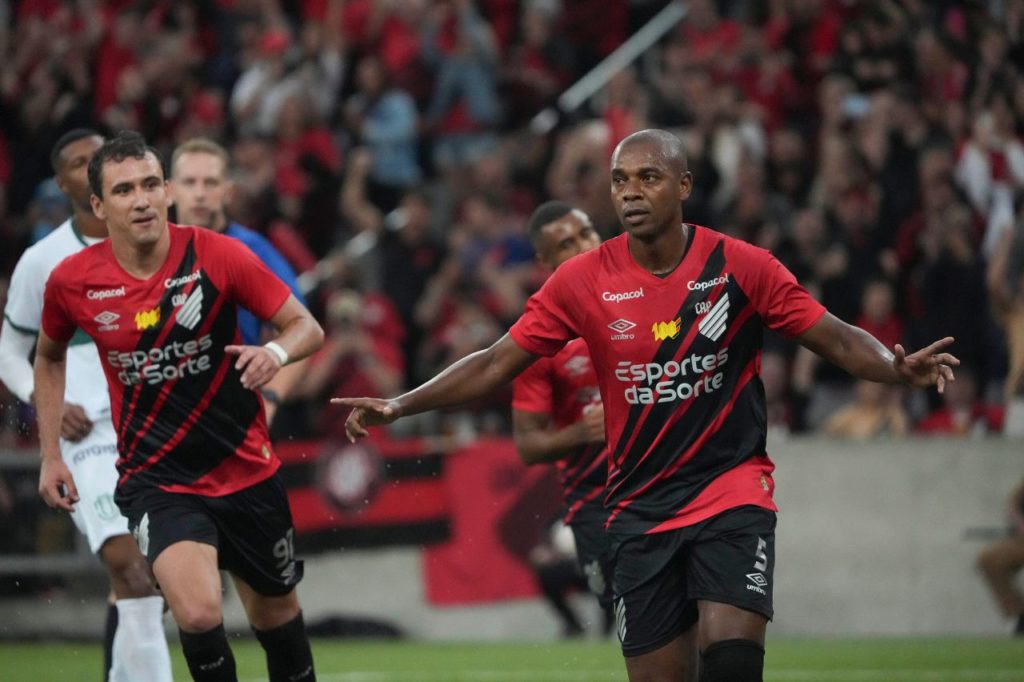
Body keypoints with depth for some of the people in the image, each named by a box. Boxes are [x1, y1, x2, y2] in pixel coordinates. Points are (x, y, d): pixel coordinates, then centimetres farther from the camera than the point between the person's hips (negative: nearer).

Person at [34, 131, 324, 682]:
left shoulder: (218, 255, -13)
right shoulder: (72, 281, -8)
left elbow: (306, 326, -7)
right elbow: (48, 357, 13)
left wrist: (277, 352, -29)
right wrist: (50, 455, 9)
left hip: (246, 469, 1)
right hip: (154, 480, -1)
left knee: (275, 611, 16)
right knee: (198, 611, -25)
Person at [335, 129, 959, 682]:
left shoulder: (742, 266, -5)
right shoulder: (584, 280, 0)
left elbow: (838, 340, -2)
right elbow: (498, 363, 5)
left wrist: (898, 367, -22)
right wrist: (398, 406, -3)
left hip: (732, 490, -2)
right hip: (640, 511, 2)